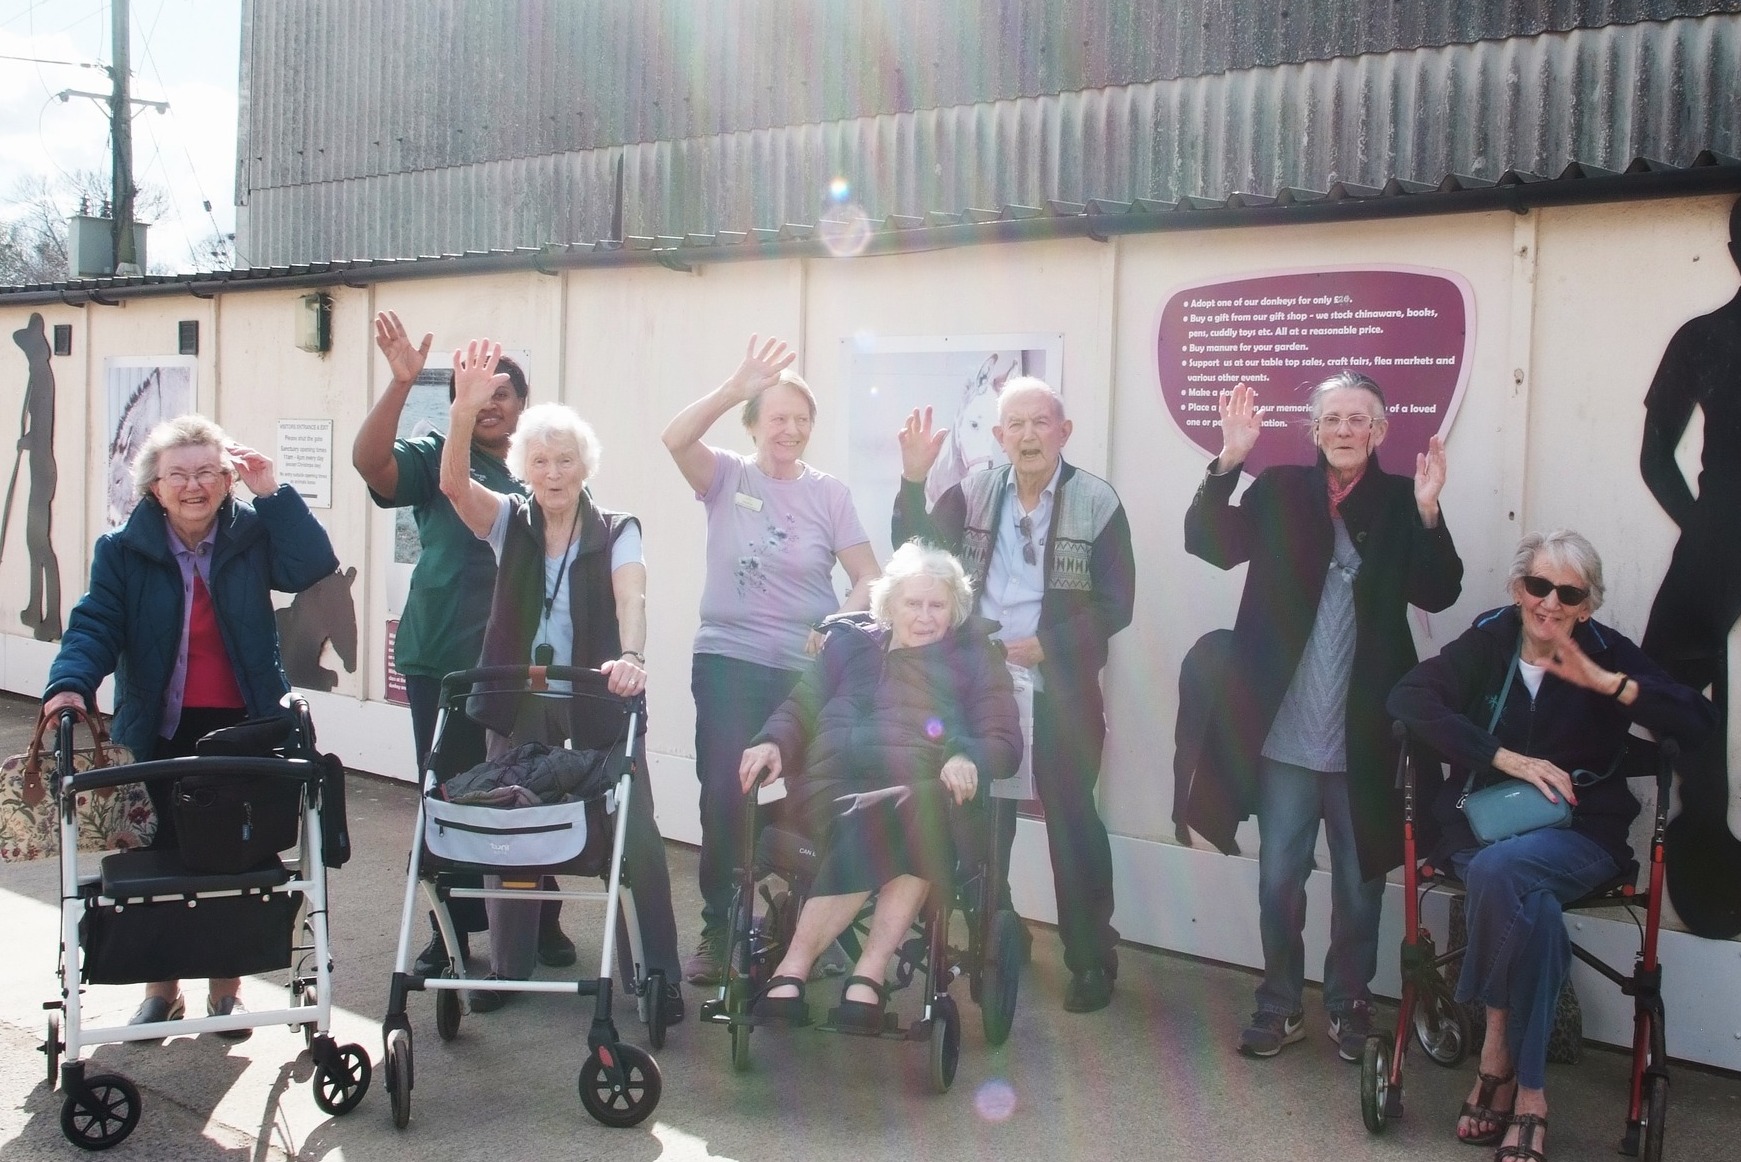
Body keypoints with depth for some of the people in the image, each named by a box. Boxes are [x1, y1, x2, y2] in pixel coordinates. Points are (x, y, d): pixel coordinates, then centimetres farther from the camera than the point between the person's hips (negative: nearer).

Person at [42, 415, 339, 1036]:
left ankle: (226, 989, 24)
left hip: (242, 729, 0)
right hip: (160, 734, 0)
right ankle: (161, 989, 26)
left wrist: (272, 490, -17)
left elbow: (315, 565, -15)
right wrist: (70, 684, -25)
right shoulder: (124, 549, 0)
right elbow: (95, 625, -8)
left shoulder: (252, 535, 0)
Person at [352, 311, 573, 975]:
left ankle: (538, 921, 20)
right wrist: (401, 382, -29)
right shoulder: (435, 459, 2)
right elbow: (369, 460, -18)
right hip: (444, 662, -1)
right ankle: (454, 929, 19)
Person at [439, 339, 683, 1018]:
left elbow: (631, 599, -19)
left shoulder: (616, 534, -2)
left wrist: (632, 656, -41)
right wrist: (465, 410, -33)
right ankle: (506, 967, 26)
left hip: (595, 705, -2)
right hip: (518, 705, 2)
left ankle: (661, 974, 9)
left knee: (637, 835, -3)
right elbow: (453, 484, -16)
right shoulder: (508, 524, 3)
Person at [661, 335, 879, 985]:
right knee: (723, 797, 1)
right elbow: (675, 439, -18)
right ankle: (718, 930, 17)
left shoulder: (829, 494, 3)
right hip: (728, 661, 0)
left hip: (808, 669, 0)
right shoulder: (727, 478, 2)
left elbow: (869, 578, 1)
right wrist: (736, 387, -26)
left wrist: (839, 626, -17)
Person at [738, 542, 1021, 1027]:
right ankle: (869, 976, -33)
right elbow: (800, 709, 16)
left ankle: (795, 966, -35)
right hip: (836, 789, 1)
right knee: (863, 825, -37)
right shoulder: (850, 643, 23)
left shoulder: (975, 658, 19)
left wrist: (968, 759, -15)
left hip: (925, 796, 0)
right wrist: (772, 743, -7)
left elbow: (1005, 741, 9)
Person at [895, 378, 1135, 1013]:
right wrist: (913, 479, -15)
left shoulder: (1096, 502, -6)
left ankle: (1092, 960, 19)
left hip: (1061, 693, -3)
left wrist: (1045, 644, -17)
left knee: (1072, 822, 5)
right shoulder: (974, 492, 4)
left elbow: (1115, 605, -7)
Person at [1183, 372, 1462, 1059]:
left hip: (1363, 736, 0)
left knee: (1359, 882, 13)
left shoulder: (1400, 500, -2)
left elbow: (1438, 593, -9)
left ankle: (1349, 1005, 31)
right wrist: (1228, 461, -20)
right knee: (1278, 878, 10)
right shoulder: (1280, 491, 1)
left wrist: (1427, 513, -24)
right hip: (1285, 732, 1)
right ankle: (1280, 1006, 27)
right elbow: (1206, 542, -8)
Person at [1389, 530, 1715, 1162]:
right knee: (1534, 907, -33)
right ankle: (1528, 1094, -20)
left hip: (1578, 838, -1)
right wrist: (1506, 758, -18)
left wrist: (1607, 682, -16)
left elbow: (1699, 722, -6)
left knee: (1499, 868, -35)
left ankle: (1497, 1053, -19)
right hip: (1481, 826, 1)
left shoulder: (1606, 651, 1)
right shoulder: (1488, 641, 2)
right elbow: (1407, 697, -12)